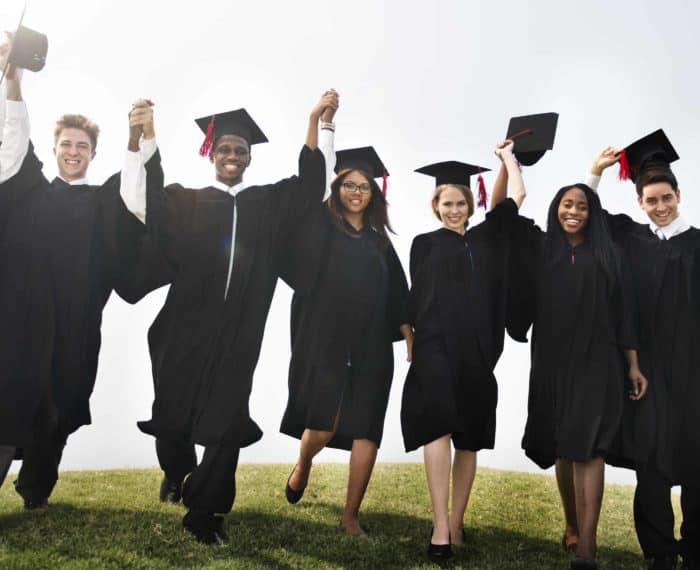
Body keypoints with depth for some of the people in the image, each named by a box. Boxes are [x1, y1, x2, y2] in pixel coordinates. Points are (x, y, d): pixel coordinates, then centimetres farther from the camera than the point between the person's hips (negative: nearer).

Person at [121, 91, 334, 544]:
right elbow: (141, 200, -9)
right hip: (186, 327, 0)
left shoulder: (268, 203, 9)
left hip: (238, 332, 1)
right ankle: (179, 473, 44)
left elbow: (312, 185, 1)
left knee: (227, 422, 0)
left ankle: (204, 510, 16)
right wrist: (143, 136, -25)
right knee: (175, 412, 12)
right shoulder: (186, 202, 5)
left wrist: (316, 120, -9)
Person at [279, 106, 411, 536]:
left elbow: (397, 295, 14)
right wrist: (325, 123, -11)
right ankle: (303, 466, 27)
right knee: (323, 425, -8)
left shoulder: (379, 239, 13)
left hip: (371, 346, 4)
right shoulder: (322, 226, 4)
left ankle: (351, 516, 12)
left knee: (366, 430, 1)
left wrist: (411, 339, 8)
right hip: (325, 340, -3)